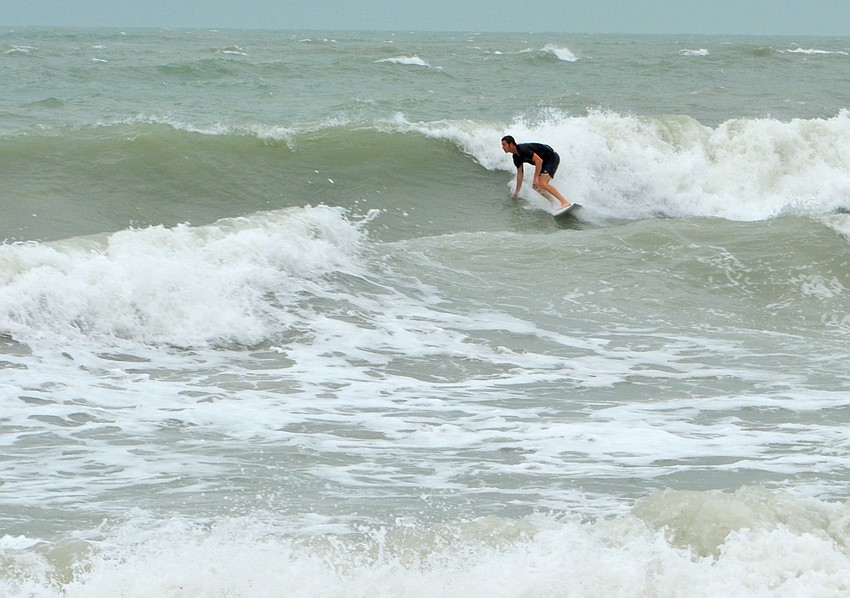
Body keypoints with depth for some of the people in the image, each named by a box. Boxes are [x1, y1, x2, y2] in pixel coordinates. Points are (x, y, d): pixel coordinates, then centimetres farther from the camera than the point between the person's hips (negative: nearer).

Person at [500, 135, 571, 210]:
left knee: (542, 184, -23)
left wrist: (536, 178, -28)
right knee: (536, 185, 8)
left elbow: (539, 160, -29)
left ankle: (565, 202, -28)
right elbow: (520, 173, 14)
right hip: (545, 162, 10)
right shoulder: (516, 157, 5)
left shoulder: (522, 149, -25)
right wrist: (517, 191, 16)